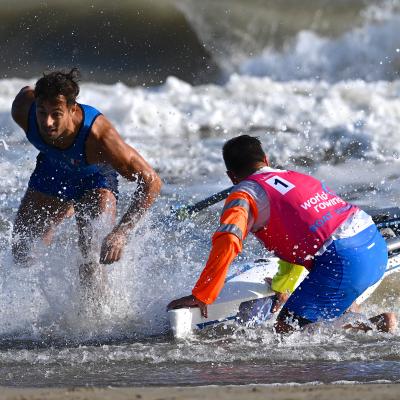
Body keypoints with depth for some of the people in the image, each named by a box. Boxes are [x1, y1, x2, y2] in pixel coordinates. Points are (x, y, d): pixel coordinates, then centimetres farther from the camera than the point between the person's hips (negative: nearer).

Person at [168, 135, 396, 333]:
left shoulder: (245, 194, 1)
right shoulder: (297, 177, 26)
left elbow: (227, 243, -15)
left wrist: (201, 296, -9)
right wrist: (282, 287, 47)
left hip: (344, 262, -8)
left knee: (285, 329, -4)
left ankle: (377, 326, -10)